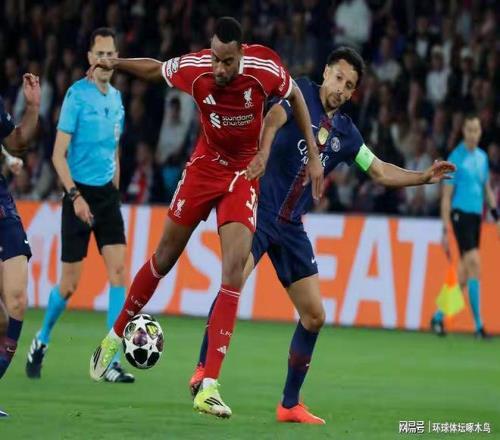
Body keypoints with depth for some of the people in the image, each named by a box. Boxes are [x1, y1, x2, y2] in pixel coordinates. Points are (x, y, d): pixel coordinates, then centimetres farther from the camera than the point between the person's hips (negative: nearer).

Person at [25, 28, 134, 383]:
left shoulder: (116, 98, 11)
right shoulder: (77, 95, -9)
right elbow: (58, 155, -11)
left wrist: (114, 191, 17)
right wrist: (75, 195, -20)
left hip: (108, 194, 5)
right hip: (80, 195, -5)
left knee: (118, 269, -9)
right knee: (70, 283, -1)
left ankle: (111, 362, -9)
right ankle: (41, 342, 26)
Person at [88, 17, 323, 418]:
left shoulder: (265, 68, -22)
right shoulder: (195, 69, -20)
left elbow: (295, 97, -1)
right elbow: (155, 69, 4)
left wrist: (314, 157, -2)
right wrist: (116, 64, -9)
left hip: (245, 172, -1)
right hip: (204, 166, 1)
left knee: (235, 270, -15)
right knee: (165, 257, 8)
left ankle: (209, 386, -17)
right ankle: (115, 337, 33)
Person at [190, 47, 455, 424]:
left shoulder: (345, 132, 12)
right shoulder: (301, 94, -6)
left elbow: (381, 172, 23)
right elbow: (274, 118, -27)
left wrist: (424, 177, 12)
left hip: (291, 226, 7)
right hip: (260, 210, -7)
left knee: (314, 315, 5)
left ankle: (290, 404, 15)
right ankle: (203, 371, -17)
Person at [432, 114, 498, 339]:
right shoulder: (455, 158, -7)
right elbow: (446, 197, -7)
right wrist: (445, 230, -10)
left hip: (476, 216, 7)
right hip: (460, 214, -7)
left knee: (464, 274, 7)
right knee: (474, 263, -16)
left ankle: (439, 316, 20)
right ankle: (478, 325, -16)